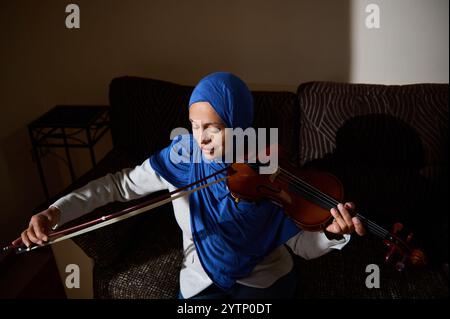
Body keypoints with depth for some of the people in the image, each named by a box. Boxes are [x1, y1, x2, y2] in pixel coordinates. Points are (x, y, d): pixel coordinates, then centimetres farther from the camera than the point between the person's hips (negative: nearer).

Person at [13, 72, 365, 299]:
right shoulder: (182, 154, -15)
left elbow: (302, 244, -14)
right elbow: (122, 184, -6)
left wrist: (333, 234, -36)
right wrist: (56, 211, -17)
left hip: (264, 277, -1)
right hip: (203, 278, 1)